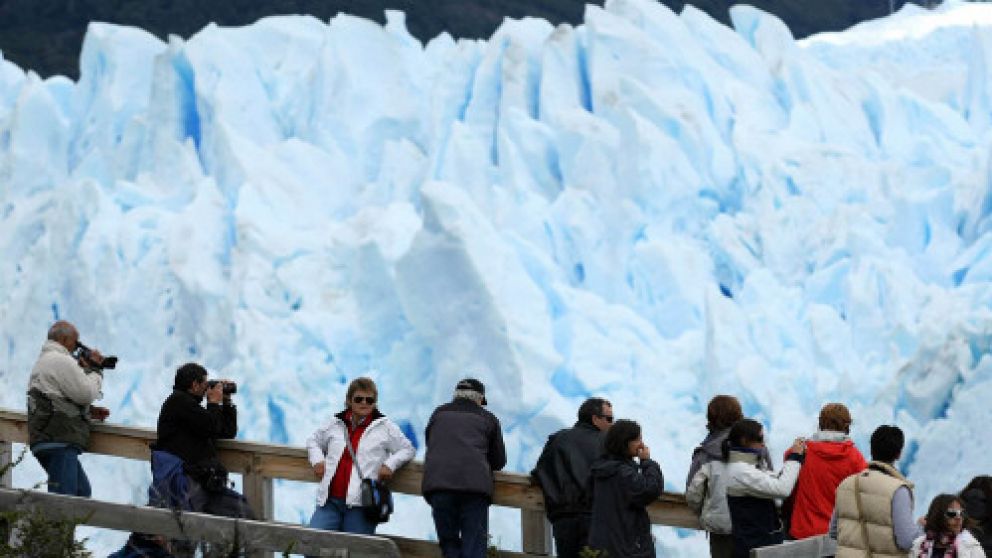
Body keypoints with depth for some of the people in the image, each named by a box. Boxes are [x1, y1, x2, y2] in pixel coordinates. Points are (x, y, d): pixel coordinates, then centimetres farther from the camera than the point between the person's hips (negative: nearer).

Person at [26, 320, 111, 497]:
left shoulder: (42, 361, 25)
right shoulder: (61, 361, -10)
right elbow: (86, 394, -12)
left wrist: (90, 411, 15)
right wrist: (94, 369, 4)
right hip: (59, 441, -11)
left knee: (82, 492, 14)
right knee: (64, 495, -16)